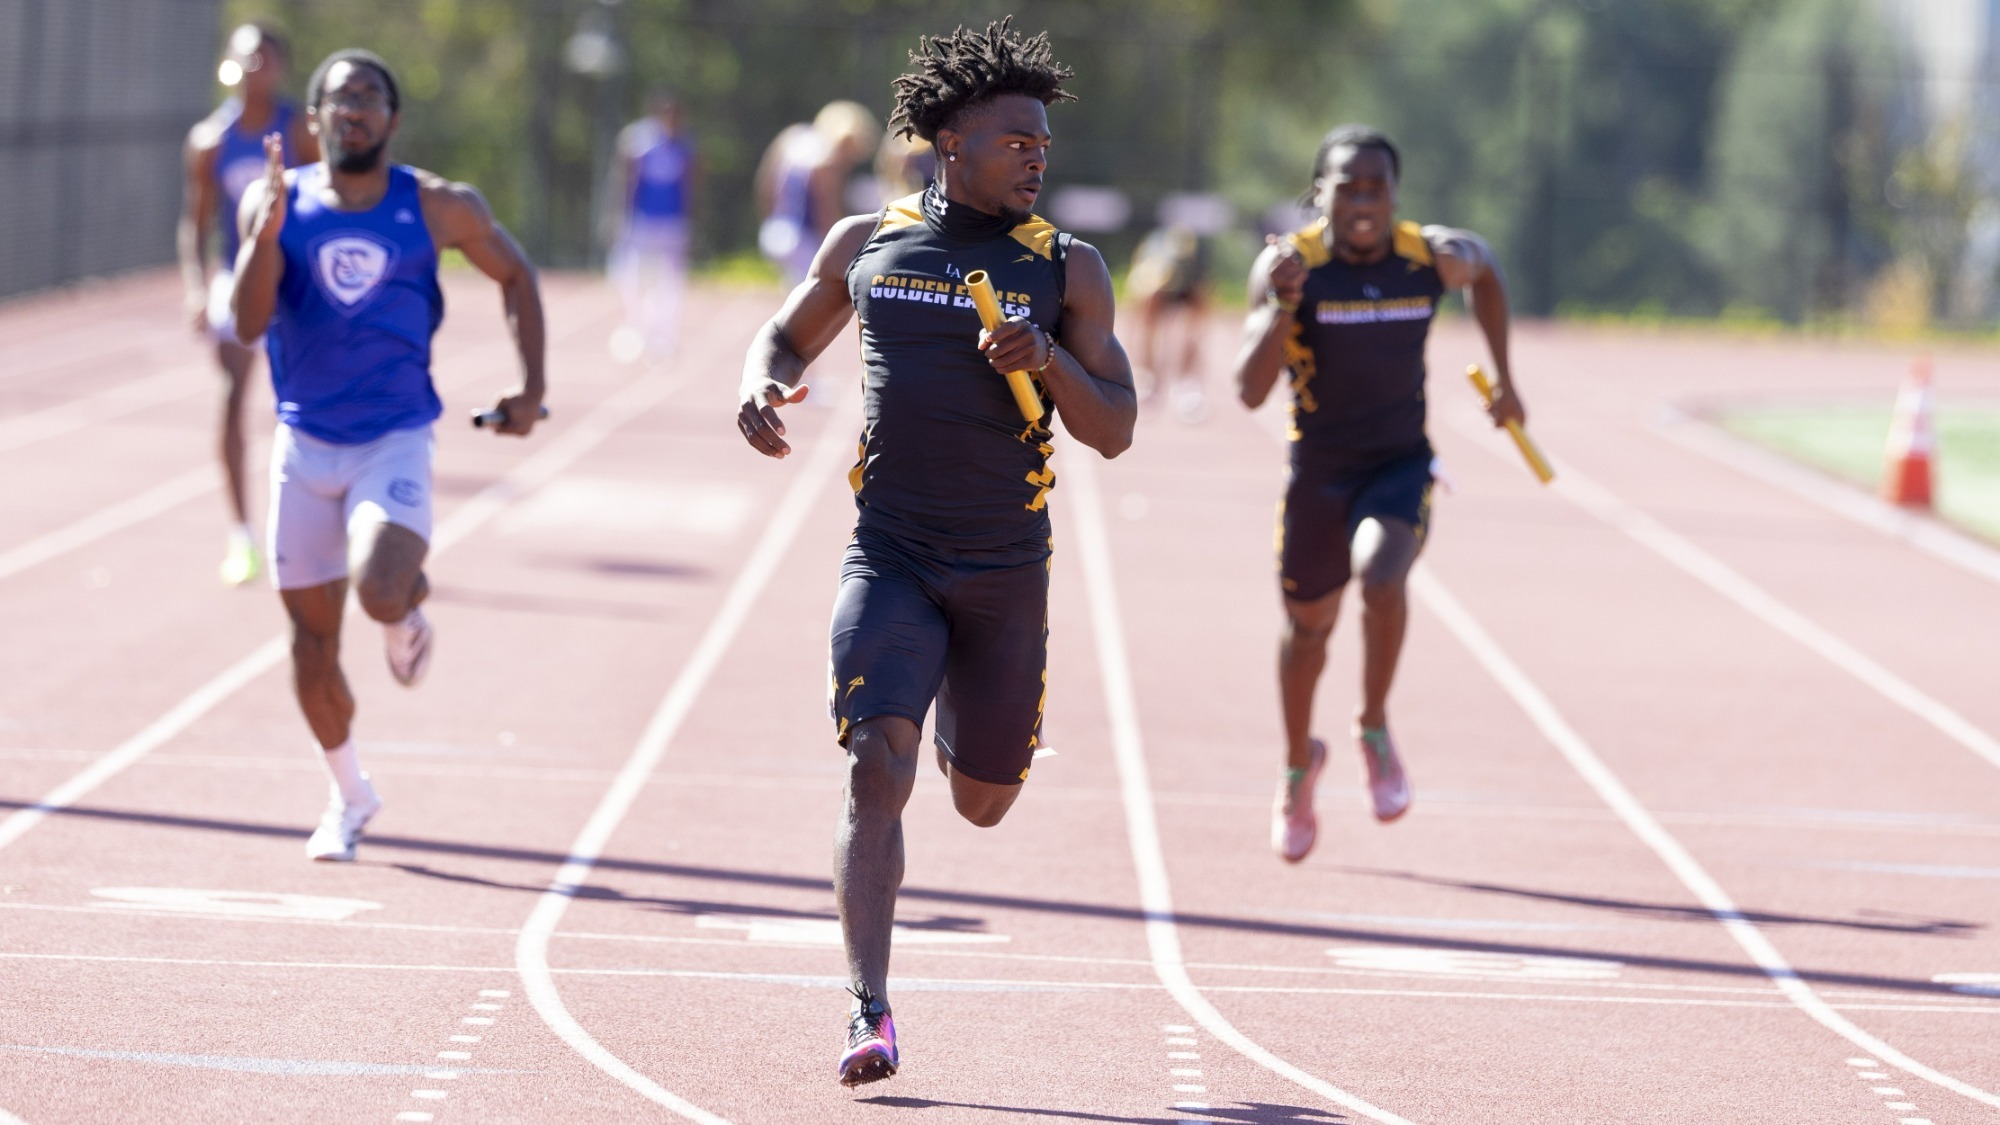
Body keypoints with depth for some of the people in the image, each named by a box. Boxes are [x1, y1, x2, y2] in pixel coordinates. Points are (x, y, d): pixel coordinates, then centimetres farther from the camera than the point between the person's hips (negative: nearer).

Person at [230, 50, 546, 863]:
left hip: (395, 442, -2)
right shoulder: (277, 201, -3)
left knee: (381, 591, -27)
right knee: (313, 634, 7)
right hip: (306, 443, 2)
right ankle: (349, 795, 28)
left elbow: (515, 276, 11)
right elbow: (249, 322, -13)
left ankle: (410, 615, 12)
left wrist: (533, 387, 3)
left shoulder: (439, 209, -4)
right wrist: (270, 229, -26)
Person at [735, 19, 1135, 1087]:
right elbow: (789, 335, 19)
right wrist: (763, 385, -4)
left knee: (982, 802, 13)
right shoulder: (867, 243, 3)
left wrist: (1049, 362, -20)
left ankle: (952, 722, 51)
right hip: (890, 556, -1)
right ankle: (869, 1013, -19)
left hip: (1006, 573, 1)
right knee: (877, 767, -19)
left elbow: (1114, 431, -1)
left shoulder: (1067, 268, 0)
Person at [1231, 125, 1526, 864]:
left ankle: (1375, 728, -3)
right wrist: (1283, 307, -38)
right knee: (1309, 624, 15)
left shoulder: (1437, 258, -11)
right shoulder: (1288, 266, -18)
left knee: (1381, 575, -29)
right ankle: (1299, 767, 43)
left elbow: (1485, 271, 15)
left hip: (1401, 464, 0)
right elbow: (1251, 392, -24)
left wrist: (1503, 377, 16)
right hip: (1318, 470, 0)